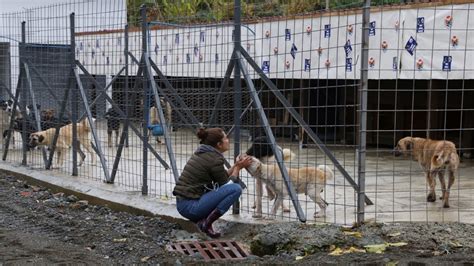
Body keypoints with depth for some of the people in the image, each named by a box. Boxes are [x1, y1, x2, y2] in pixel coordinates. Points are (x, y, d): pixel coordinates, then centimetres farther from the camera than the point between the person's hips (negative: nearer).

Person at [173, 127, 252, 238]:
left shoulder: (202, 153, 13)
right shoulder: (215, 159, -14)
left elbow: (222, 178, 21)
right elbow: (225, 183, -2)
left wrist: (236, 165, 14)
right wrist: (238, 167, 7)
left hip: (182, 204, 9)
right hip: (191, 206, -9)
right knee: (236, 189, -13)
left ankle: (202, 219, 10)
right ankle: (207, 223, -9)